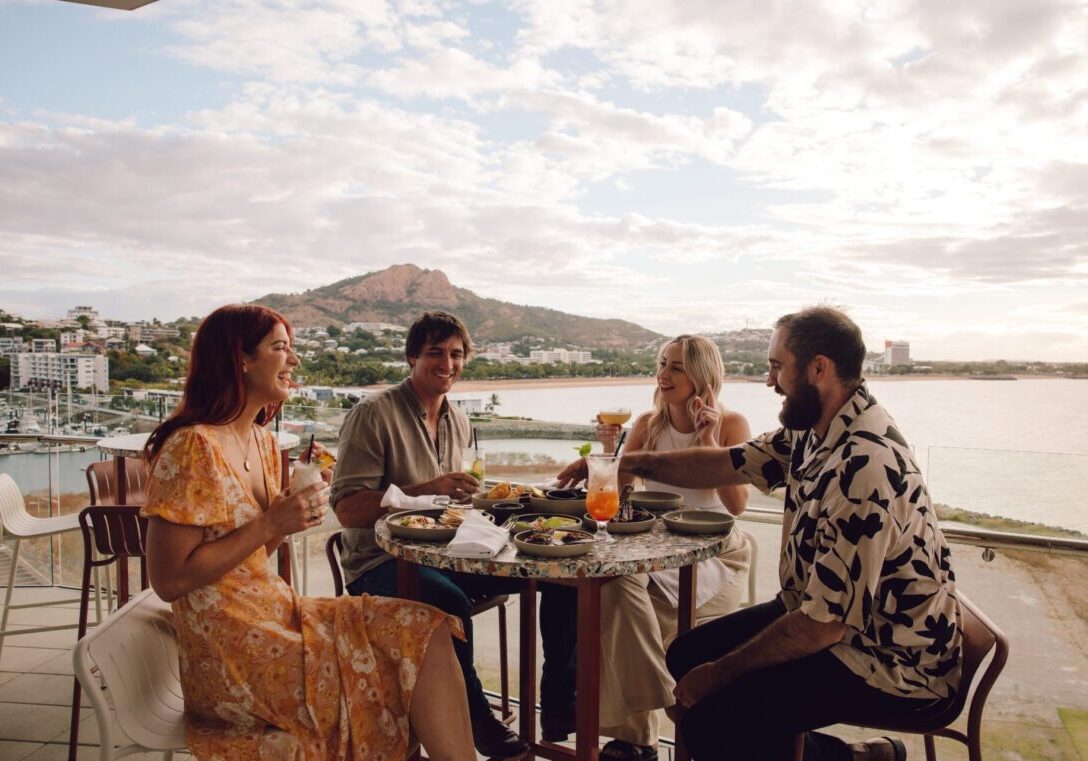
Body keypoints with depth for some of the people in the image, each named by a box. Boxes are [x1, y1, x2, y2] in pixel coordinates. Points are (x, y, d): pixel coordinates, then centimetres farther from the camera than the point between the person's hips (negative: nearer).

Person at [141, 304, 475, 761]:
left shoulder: (263, 441, 11)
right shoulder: (193, 447, -15)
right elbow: (168, 580, -16)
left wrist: (292, 514, 0)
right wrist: (269, 525, -18)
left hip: (274, 612, 8)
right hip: (229, 652, -8)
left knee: (426, 633, -9)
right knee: (418, 641, -14)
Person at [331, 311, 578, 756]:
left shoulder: (457, 421, 13)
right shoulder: (373, 414, -11)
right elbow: (348, 510, -17)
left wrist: (474, 497, 2)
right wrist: (426, 490, -26)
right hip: (380, 563, -7)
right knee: (449, 600, -40)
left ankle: (558, 704, 4)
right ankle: (475, 718, -14)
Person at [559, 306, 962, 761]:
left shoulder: (864, 468, -31)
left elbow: (822, 626, -28)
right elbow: (728, 465, 10)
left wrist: (718, 674, -15)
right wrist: (626, 463, 3)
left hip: (893, 660, -9)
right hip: (832, 616, 9)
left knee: (709, 724, -17)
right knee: (688, 654, 9)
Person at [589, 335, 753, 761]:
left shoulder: (730, 424, -2)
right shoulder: (649, 424, 9)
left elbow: (736, 504, -11)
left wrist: (709, 440, -16)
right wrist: (609, 449, -12)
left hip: (713, 557, -4)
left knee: (624, 601, -30)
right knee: (616, 579, -31)